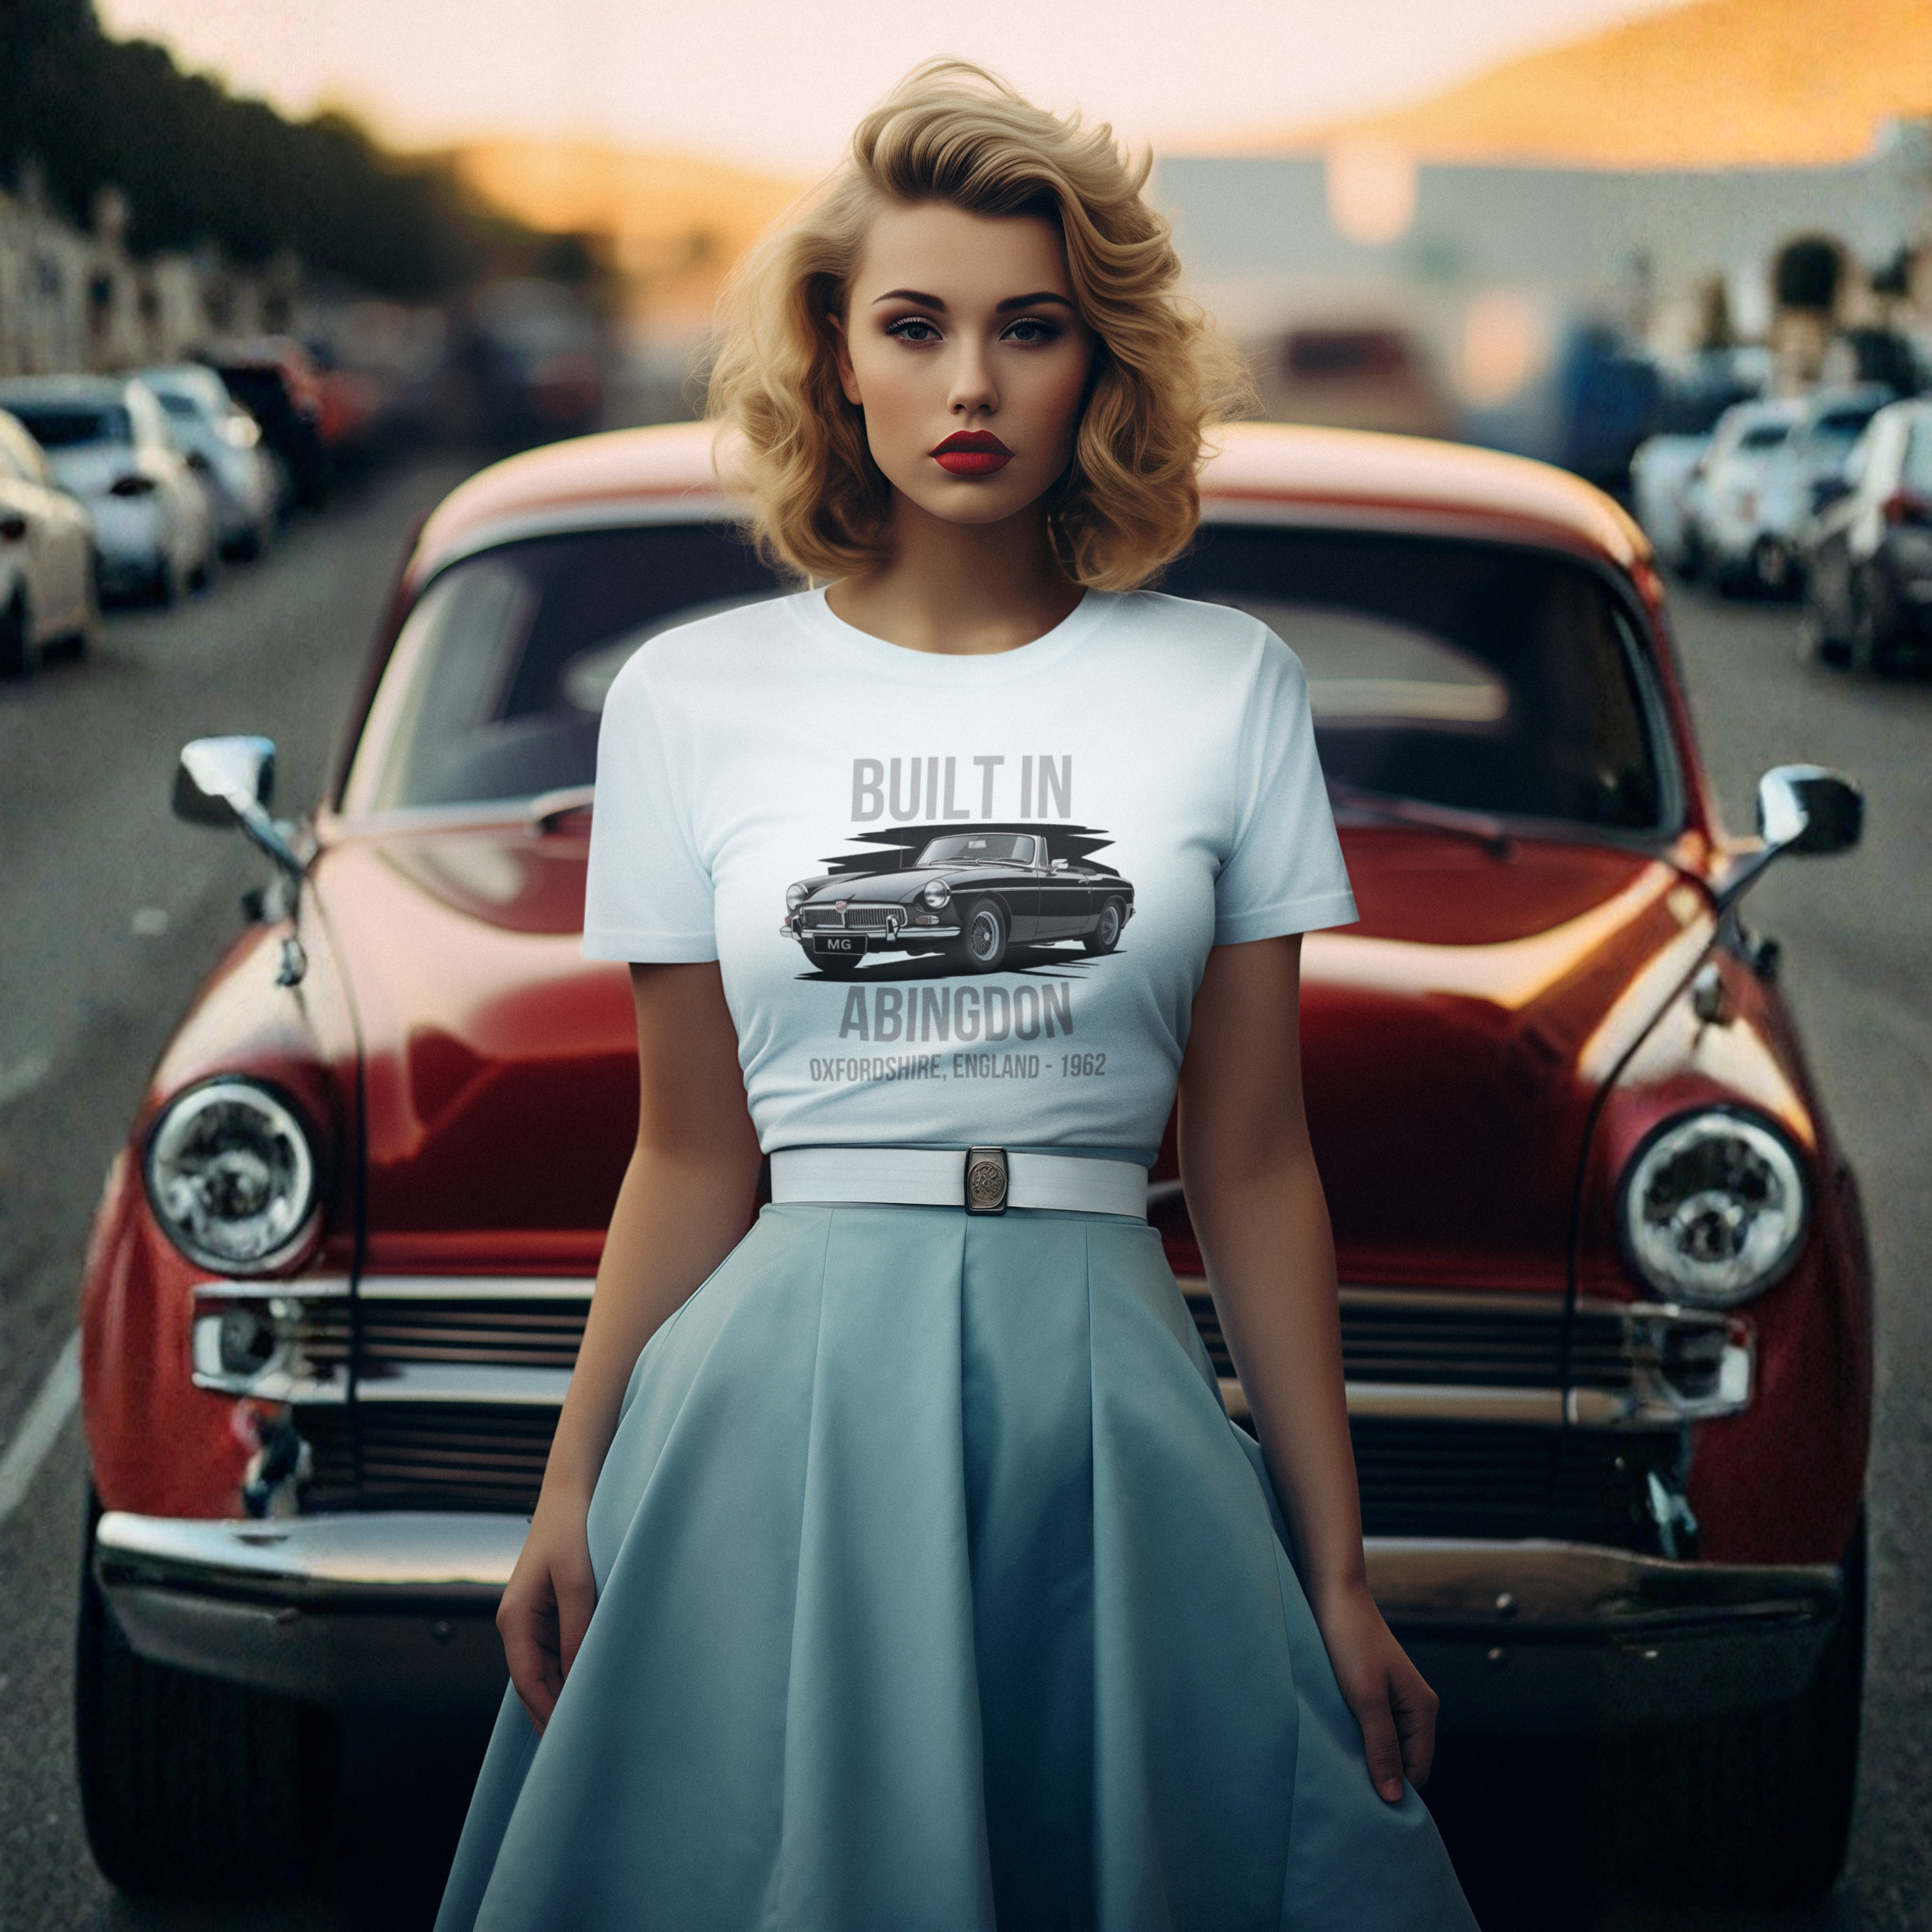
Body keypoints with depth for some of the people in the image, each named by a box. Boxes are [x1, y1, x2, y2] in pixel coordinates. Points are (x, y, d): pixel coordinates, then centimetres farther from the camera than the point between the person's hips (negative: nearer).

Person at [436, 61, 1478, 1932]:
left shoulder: (1225, 686, 4)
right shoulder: (691, 697, 5)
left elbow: (1252, 1162, 6)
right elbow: (690, 1156, 9)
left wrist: (1339, 1570, 4)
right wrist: (573, 1492, 2)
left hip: (1108, 1395, 0)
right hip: (789, 1396, 0)